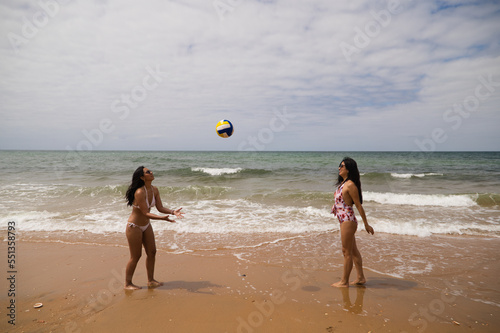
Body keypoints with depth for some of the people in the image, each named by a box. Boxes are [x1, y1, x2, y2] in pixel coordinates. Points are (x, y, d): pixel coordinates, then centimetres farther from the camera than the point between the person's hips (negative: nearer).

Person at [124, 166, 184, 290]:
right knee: (136, 256, 2)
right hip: (134, 226, -8)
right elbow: (145, 213, -28)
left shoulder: (154, 190, -4)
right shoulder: (139, 192, -27)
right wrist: (162, 218, -39)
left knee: (152, 252, 9)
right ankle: (128, 283, 20)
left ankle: (150, 280, 23)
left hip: (146, 225, 8)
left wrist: (172, 211, -19)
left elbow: (160, 207, -2)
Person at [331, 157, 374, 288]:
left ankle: (344, 282, 12)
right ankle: (361, 277, 27)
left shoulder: (350, 185, -17)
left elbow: (359, 205, -15)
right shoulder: (342, 183, 11)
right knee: (353, 250, 16)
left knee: (347, 252, 1)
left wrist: (366, 224, -10)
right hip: (344, 220, 10)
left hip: (348, 220, -10)